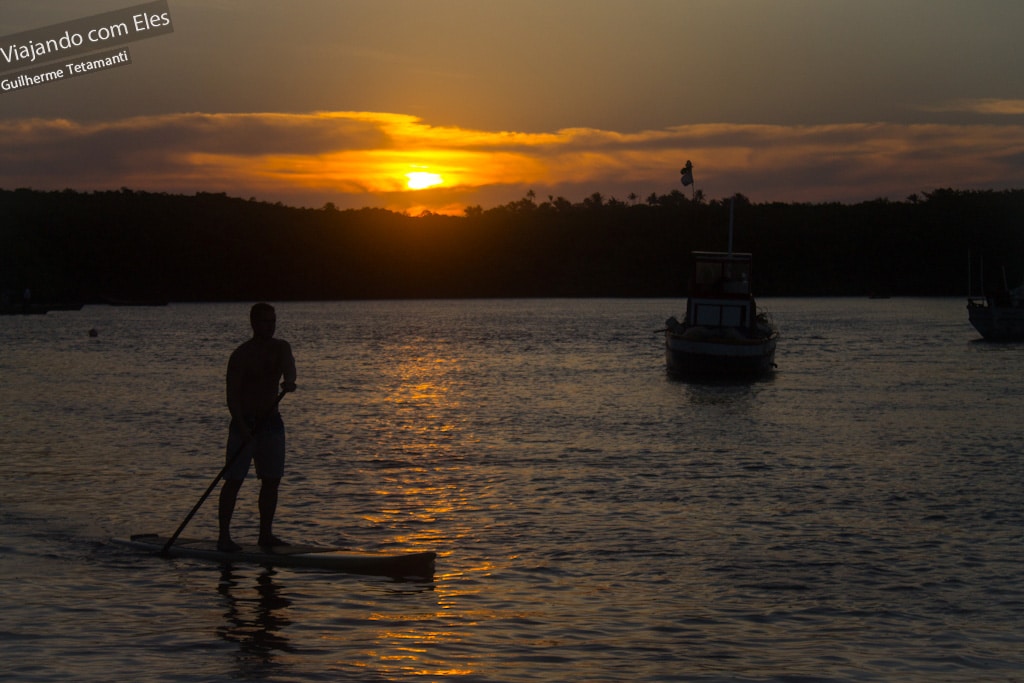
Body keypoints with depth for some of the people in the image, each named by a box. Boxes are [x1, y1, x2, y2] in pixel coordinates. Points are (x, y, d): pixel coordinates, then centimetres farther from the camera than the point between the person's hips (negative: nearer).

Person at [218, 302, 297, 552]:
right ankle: (224, 536, -8)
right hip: (245, 421, -6)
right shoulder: (242, 355, -12)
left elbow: (289, 368, -16)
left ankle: (265, 534, 14)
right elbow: (232, 394, -18)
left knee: (272, 480, 5)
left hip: (271, 421, 6)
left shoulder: (281, 348, 5)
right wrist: (242, 426, -30)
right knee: (234, 480, -9)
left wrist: (289, 381, -40)